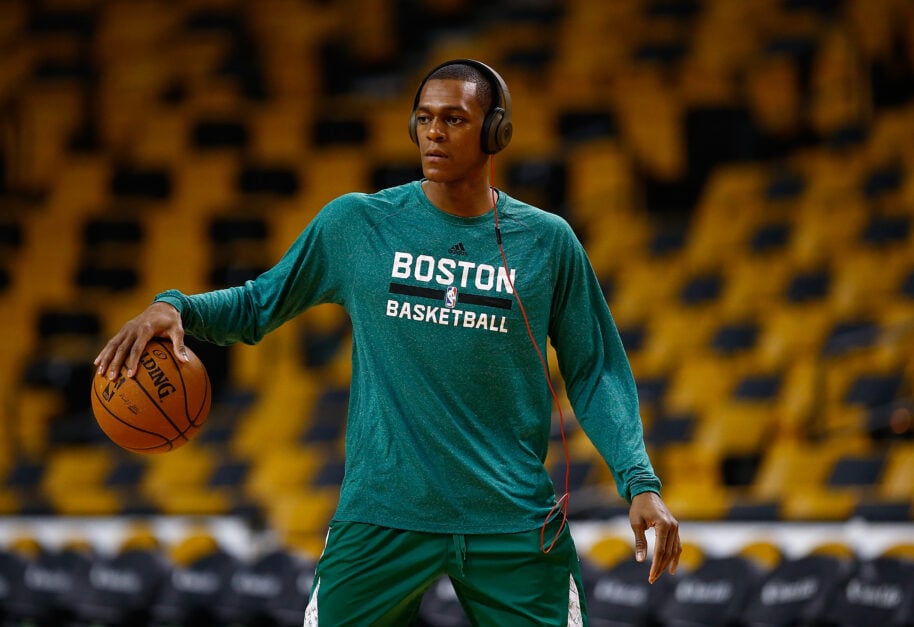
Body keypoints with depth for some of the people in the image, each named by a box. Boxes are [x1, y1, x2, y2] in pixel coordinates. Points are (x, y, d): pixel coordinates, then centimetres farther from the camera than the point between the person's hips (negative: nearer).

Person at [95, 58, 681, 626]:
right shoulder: (356, 224, 3)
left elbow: (594, 372, 7)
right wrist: (175, 307, -7)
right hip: (382, 514, -1)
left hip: (514, 521, 1)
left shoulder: (548, 241, 4)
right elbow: (258, 305, 12)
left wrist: (641, 481, -4)